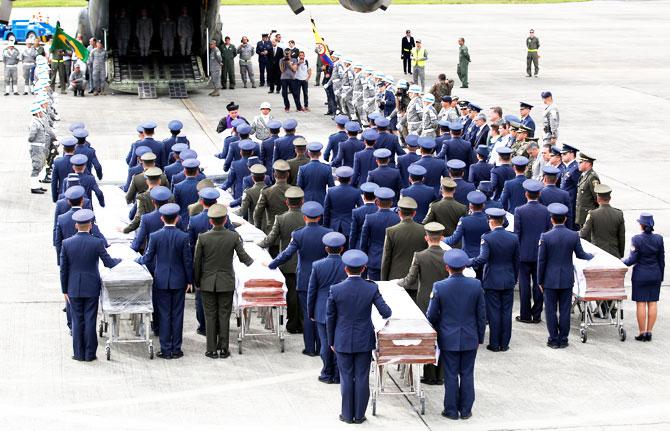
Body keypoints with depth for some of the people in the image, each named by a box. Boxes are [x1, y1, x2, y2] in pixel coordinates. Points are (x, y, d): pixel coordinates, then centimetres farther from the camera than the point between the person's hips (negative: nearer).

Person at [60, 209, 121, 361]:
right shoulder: (97, 243, -10)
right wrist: (119, 260, 18)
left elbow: (63, 270, -1)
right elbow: (109, 263, -4)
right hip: (92, 288, -1)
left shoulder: (67, 243, -6)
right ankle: (90, 353, 8)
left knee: (77, 321, 8)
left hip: (74, 289, 1)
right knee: (90, 320, 4)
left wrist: (64, 290, 8)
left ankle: (79, 354, 11)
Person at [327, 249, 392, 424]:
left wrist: (331, 341, 10)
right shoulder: (372, 288, -10)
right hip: (364, 341, 1)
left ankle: (348, 415, 15)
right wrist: (385, 315, 15)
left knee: (346, 378, 8)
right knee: (362, 377, 7)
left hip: (343, 342, -1)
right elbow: (386, 313, -11)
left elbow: (330, 318, -2)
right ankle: (359, 415, 13)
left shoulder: (335, 290, -11)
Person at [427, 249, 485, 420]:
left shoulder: (439, 287, -14)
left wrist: (439, 329, 15)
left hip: (448, 339, -2)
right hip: (470, 339, 2)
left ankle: (451, 410, 13)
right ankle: (466, 410, 16)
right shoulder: (476, 285, -8)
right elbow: (481, 314, 0)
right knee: (467, 375, 10)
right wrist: (480, 337, 12)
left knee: (451, 375, 7)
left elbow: (431, 316, -6)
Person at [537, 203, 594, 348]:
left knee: (551, 310, 6)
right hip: (567, 280, 2)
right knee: (565, 310, 8)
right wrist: (592, 257, 29)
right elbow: (580, 254, 7)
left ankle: (554, 339, 8)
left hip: (550, 280, -2)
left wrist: (540, 281, 2)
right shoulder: (574, 236, -7)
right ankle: (563, 339, 12)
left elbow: (541, 261, -8)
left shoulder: (545, 237, -13)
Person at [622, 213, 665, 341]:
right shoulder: (659, 239, -1)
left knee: (641, 304, 2)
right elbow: (662, 260, 6)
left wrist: (622, 262, 8)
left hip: (640, 275, -4)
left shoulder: (637, 239, -14)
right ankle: (649, 332, 10)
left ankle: (642, 333, 4)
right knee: (652, 303, 8)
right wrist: (661, 276, 15)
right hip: (655, 275, 4)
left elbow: (632, 259, -11)